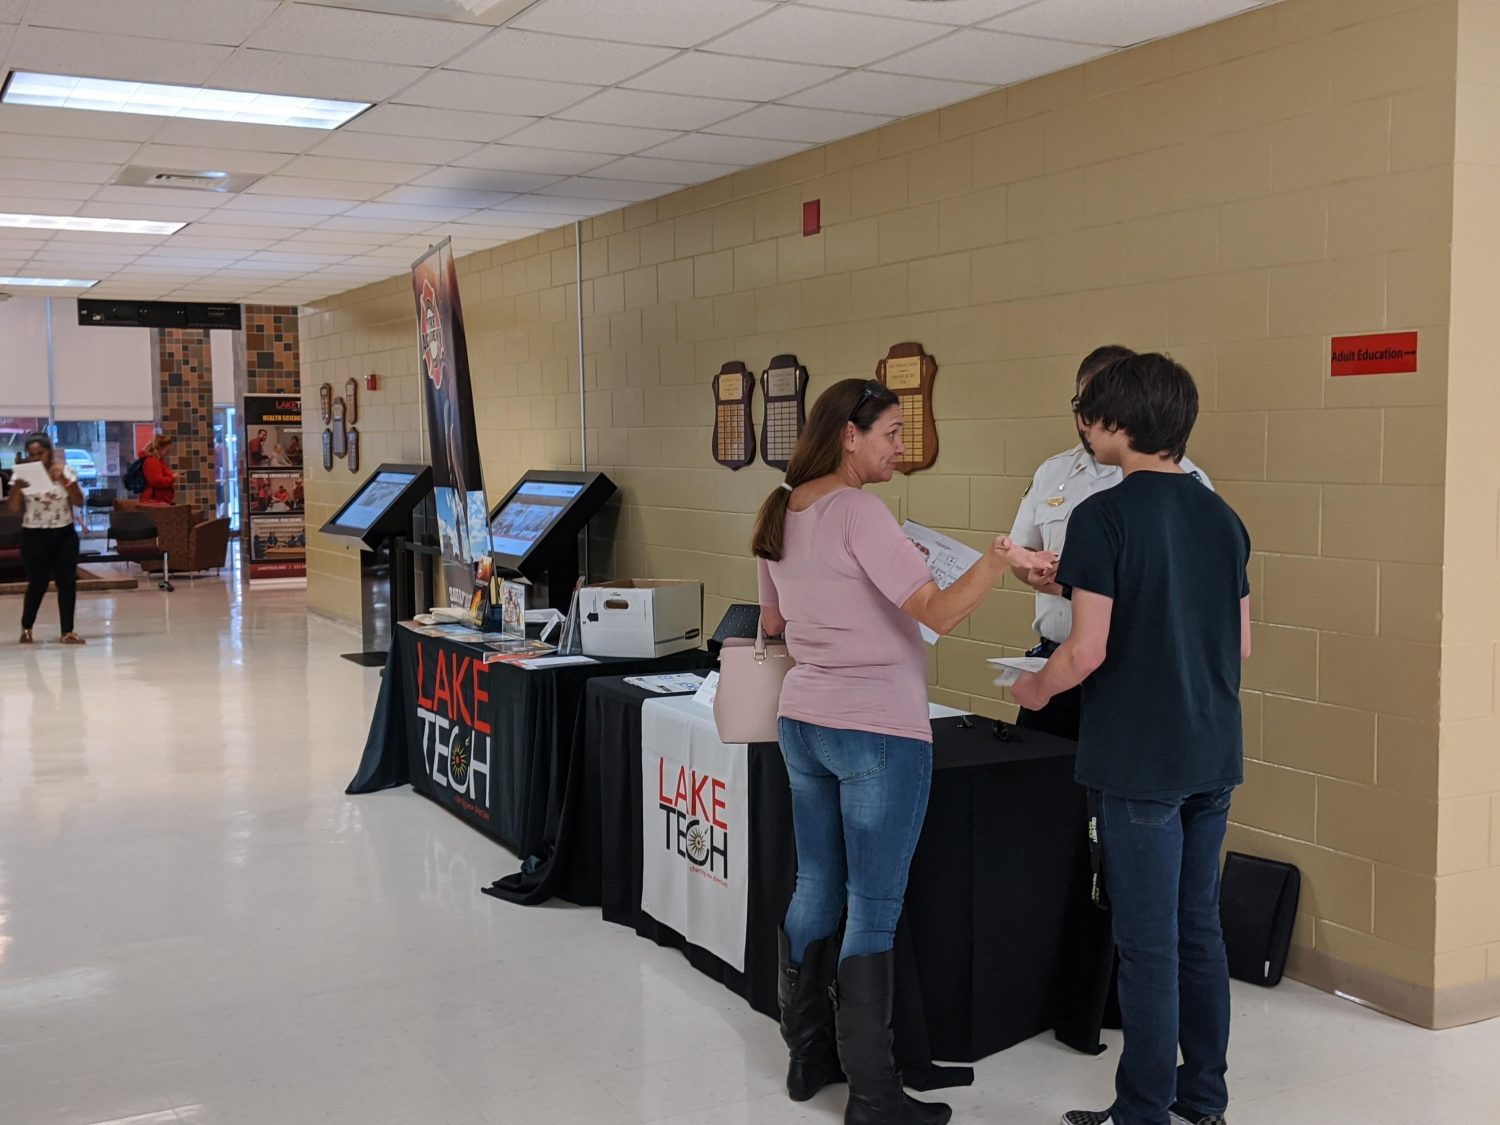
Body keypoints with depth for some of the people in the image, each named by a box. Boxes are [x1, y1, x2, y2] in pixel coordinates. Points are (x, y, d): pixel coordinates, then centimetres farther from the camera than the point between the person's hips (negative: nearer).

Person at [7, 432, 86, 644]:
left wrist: (63, 481, -17)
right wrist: (17, 487, -22)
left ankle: (67, 631, 4)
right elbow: (13, 508, -4)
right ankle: (26, 628, 20)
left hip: (64, 534, 1)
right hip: (34, 537, -1)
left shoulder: (64, 471, 1)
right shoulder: (23, 474, -1)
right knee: (38, 583, 0)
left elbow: (79, 502, -4)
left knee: (67, 582, -2)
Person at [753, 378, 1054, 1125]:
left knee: (815, 887, 15)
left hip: (802, 719, 8)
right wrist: (999, 559, -26)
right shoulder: (859, 512, -17)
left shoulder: (780, 512, 8)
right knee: (874, 908, -2)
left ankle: (808, 1055, 25)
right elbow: (939, 613, -24)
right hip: (878, 730, -8)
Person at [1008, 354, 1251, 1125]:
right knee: (1199, 931, 16)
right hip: (1212, 756, 7)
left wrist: (1034, 688, 0)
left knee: (1148, 944, 2)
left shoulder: (1104, 517, -15)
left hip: (1138, 763, -7)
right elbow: (1241, 644, 12)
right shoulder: (1222, 517, 6)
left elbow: (1088, 650, -18)